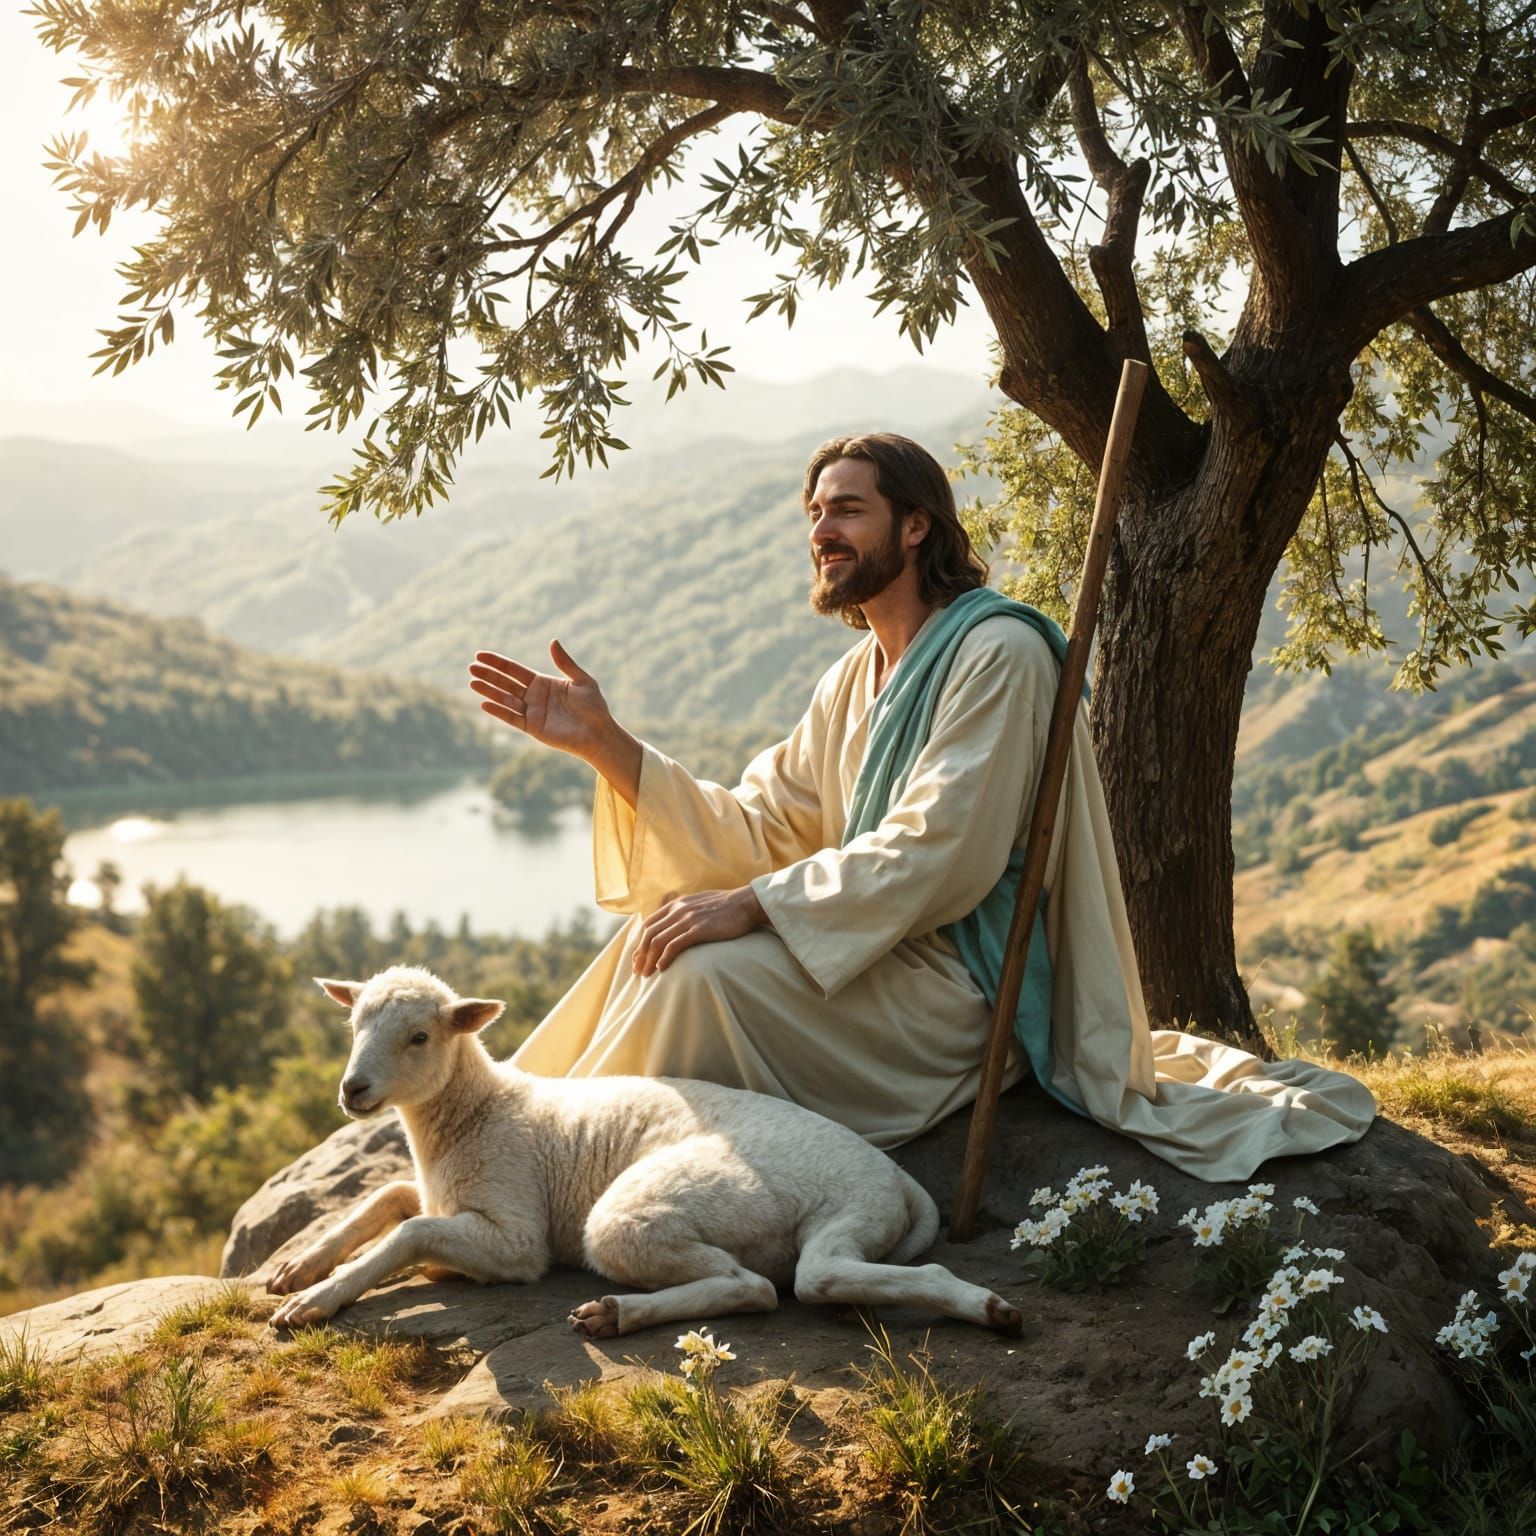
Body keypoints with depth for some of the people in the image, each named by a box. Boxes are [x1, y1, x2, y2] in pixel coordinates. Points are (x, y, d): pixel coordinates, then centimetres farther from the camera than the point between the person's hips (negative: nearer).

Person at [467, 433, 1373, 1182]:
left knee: (700, 973, -24)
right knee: (661, 935, 0)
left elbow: (940, 855, -24)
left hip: (971, 990, -9)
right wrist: (605, 744, -5)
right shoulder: (855, 680, 13)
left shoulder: (998, 653, -15)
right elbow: (759, 831, 4)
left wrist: (753, 905, -27)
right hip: (894, 961, 9)